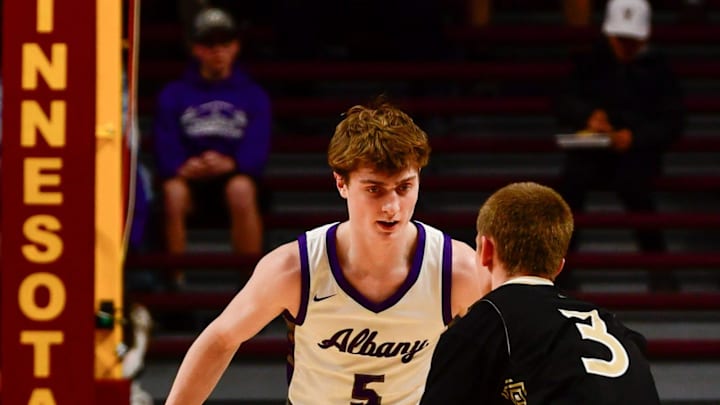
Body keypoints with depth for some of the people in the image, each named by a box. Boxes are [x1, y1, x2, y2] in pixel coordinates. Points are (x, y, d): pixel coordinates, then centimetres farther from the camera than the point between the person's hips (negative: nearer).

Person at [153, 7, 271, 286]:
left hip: (234, 175, 0)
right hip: (190, 177, 0)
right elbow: (166, 147, 3)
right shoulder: (174, 94, 16)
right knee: (173, 191, -37)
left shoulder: (253, 96, 15)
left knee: (241, 189, -38)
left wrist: (230, 164, -23)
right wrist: (182, 167, -21)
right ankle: (175, 280, -30)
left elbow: (257, 150, -1)